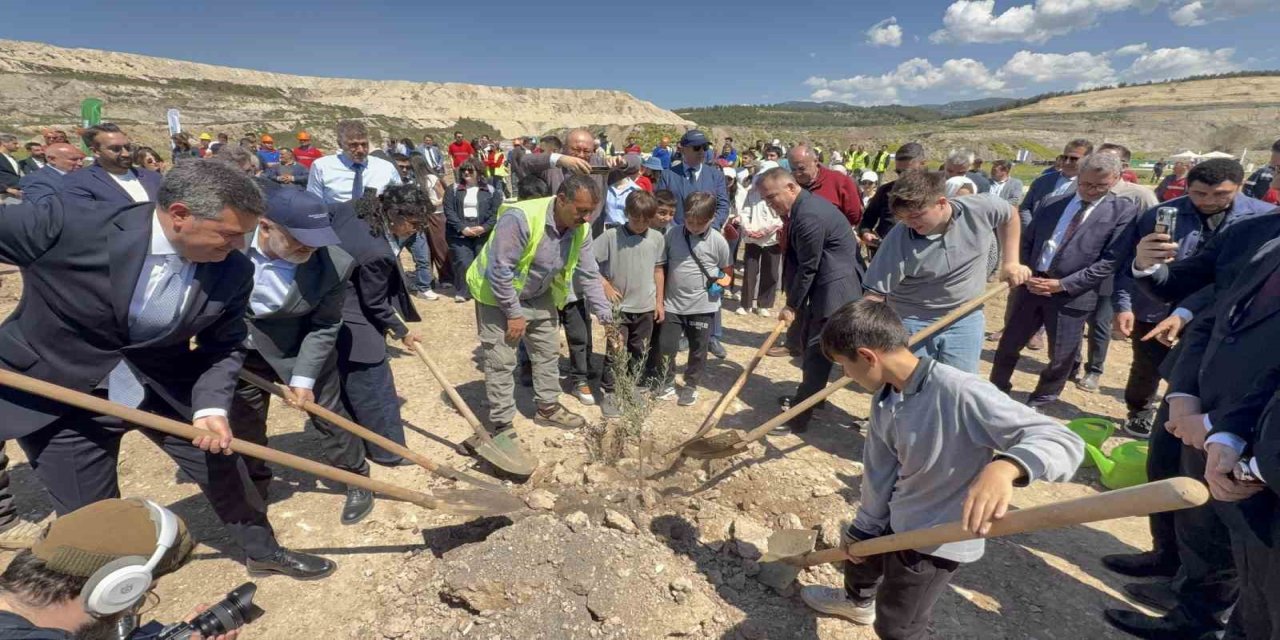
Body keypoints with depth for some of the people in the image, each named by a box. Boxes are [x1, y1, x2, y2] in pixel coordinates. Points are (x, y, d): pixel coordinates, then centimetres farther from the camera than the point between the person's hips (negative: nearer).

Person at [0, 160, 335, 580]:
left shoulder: (233, 270, -17)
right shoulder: (68, 224, -27)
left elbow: (225, 345, -6)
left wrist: (212, 405, -21)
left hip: (166, 386, 3)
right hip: (59, 395, -2)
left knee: (225, 469, 13)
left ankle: (264, 552, 38)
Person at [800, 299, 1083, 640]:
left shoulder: (961, 394, -34)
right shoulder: (884, 399, -8)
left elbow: (1065, 441, -35)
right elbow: (878, 470, 3)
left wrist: (1005, 467, -57)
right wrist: (863, 528, 13)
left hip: (939, 537, -8)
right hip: (896, 519, 8)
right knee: (859, 550, 33)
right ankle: (857, 601, 66)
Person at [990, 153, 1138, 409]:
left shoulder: (1123, 211, -3)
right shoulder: (1050, 203, 8)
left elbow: (1110, 261, -9)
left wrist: (1062, 284, -15)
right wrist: (1027, 275, -5)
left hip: (1072, 295, -3)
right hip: (1031, 286, 3)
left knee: (1060, 358, 10)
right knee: (1007, 346, 12)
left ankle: (1038, 404, 30)